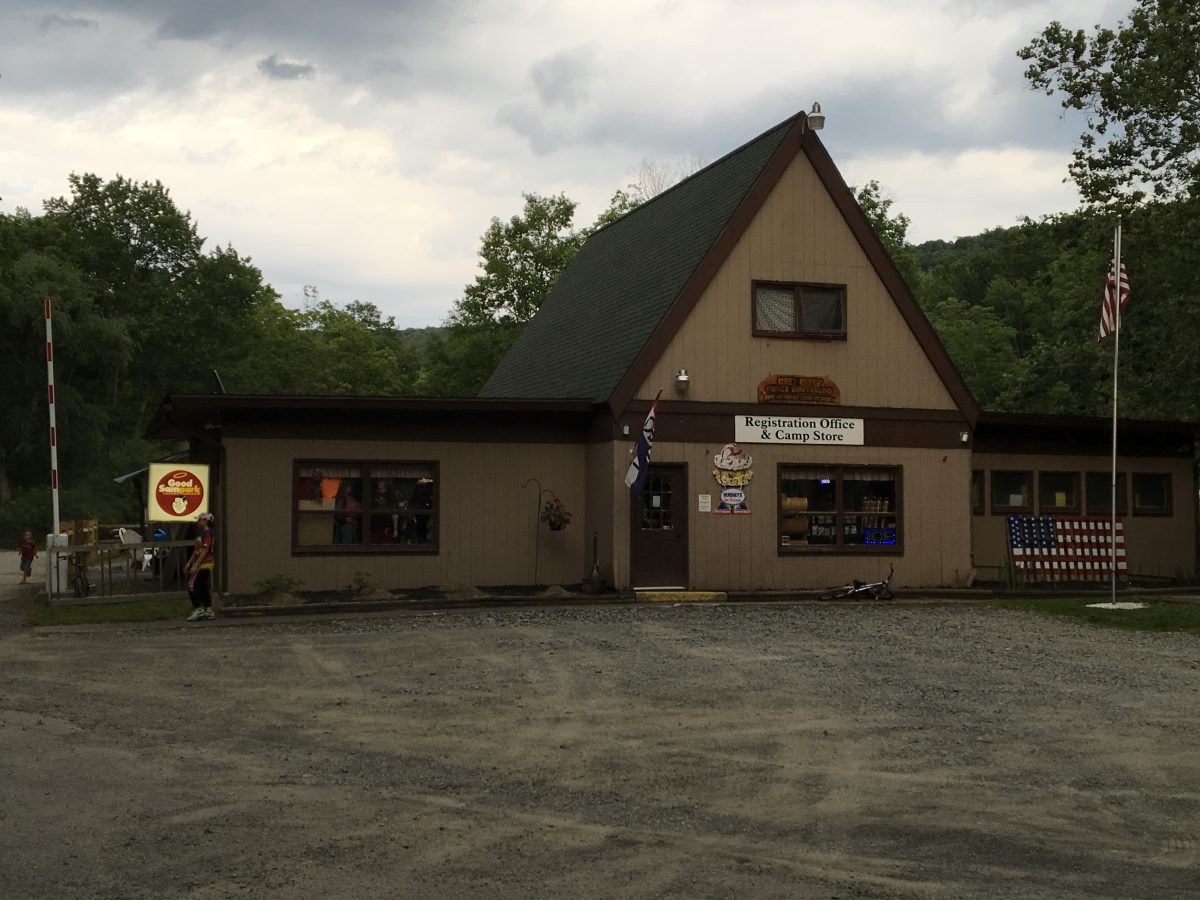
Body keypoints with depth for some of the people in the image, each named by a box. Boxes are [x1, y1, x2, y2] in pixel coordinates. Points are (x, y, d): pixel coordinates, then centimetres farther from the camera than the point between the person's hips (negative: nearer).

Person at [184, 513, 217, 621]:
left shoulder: (208, 534, -13)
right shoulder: (201, 534, 19)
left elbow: (205, 551, -20)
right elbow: (196, 551, 23)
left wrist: (195, 565, -23)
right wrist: (189, 564, 21)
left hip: (205, 565, -10)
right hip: (201, 565, 10)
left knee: (192, 586, -12)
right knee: (203, 588, 10)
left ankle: (198, 610, -11)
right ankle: (209, 611, 12)